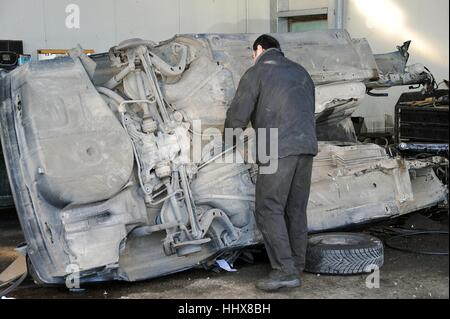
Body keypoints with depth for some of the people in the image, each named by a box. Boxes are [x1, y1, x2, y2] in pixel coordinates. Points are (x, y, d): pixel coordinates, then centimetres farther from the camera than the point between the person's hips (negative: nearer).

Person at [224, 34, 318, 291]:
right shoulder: (300, 72, 24)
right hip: (307, 146, 7)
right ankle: (296, 268, 13)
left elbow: (238, 115, 0)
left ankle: (284, 271, -9)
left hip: (278, 149, -7)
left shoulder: (257, 72, 4)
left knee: (269, 210, -3)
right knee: (296, 210, 11)